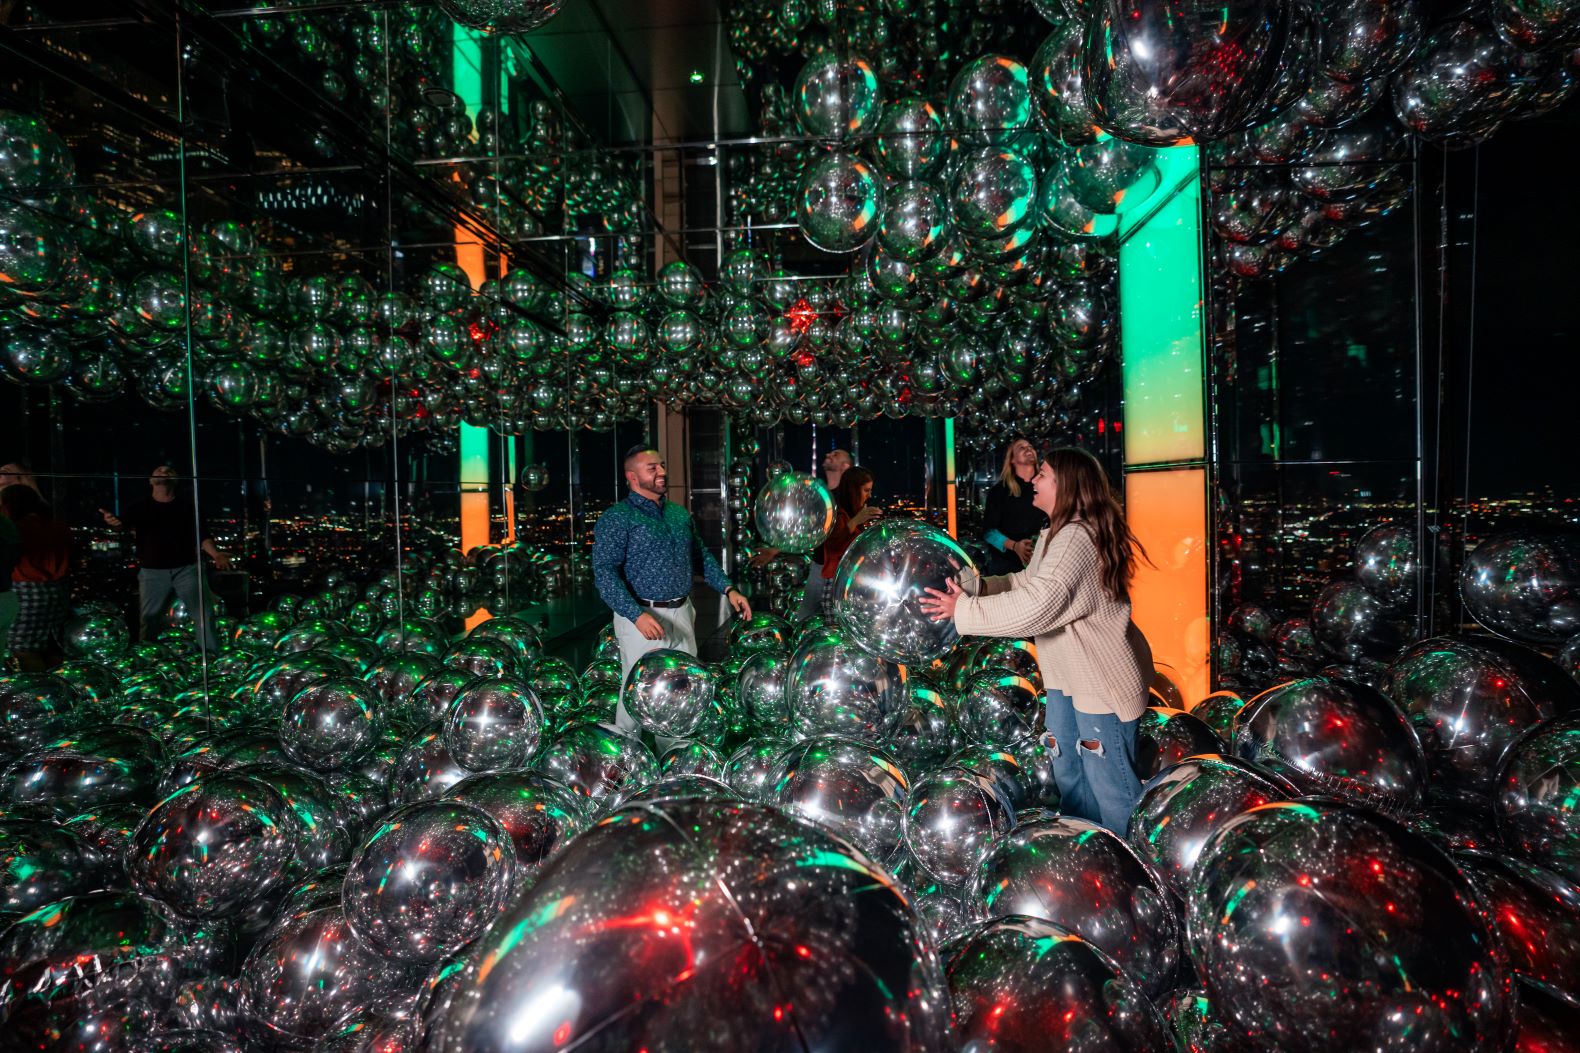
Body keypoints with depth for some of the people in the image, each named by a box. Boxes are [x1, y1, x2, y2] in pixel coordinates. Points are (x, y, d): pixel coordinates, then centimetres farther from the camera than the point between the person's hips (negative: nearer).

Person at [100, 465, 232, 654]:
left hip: (187, 569, -1)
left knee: (203, 614, -8)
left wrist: (216, 555, -9)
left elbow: (201, 535, 8)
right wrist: (115, 521, -30)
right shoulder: (140, 507, 12)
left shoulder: (188, 506, 12)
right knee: (148, 619, 4)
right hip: (152, 571, 1)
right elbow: (124, 523, -5)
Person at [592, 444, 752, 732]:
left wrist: (728, 589, 6)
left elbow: (702, 555, 20)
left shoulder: (680, 514, 12)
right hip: (642, 618, -6)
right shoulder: (617, 518, -9)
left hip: (682, 614, 6)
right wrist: (637, 615, -27)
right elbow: (604, 571, -17)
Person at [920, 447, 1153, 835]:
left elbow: (1034, 607, -33)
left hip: (1103, 678, -11)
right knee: (1068, 773, 22)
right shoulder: (1057, 534, 10)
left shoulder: (1077, 538, -26)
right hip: (1067, 674, 11)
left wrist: (964, 610, -26)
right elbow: (1028, 583, 11)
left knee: (1109, 782, 3)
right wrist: (973, 585, -2)